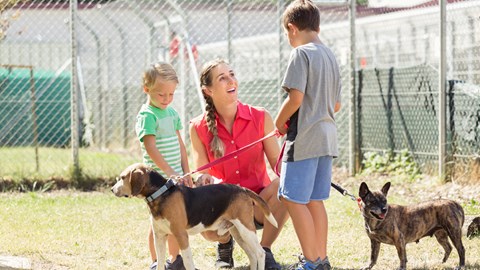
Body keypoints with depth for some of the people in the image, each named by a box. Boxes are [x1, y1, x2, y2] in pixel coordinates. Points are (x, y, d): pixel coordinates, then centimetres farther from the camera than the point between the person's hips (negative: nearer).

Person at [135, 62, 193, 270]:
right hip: (157, 178, -7)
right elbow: (151, 149, -19)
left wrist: (186, 173, 9)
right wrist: (170, 173, -23)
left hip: (175, 177, 7)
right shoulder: (147, 116, -12)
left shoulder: (171, 112, 11)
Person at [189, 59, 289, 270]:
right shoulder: (199, 128, -3)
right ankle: (225, 242, 7)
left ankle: (264, 250, -8)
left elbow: (277, 163, -4)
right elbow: (201, 174, -5)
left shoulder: (260, 118, -4)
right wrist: (205, 179, -30)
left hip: (259, 204, 1)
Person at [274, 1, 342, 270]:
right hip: (327, 137, 9)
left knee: (294, 200, -4)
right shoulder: (331, 56, 15)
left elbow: (296, 97, -19)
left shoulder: (301, 54, -11)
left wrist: (280, 122, -4)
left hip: (305, 138, -9)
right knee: (315, 201, 14)